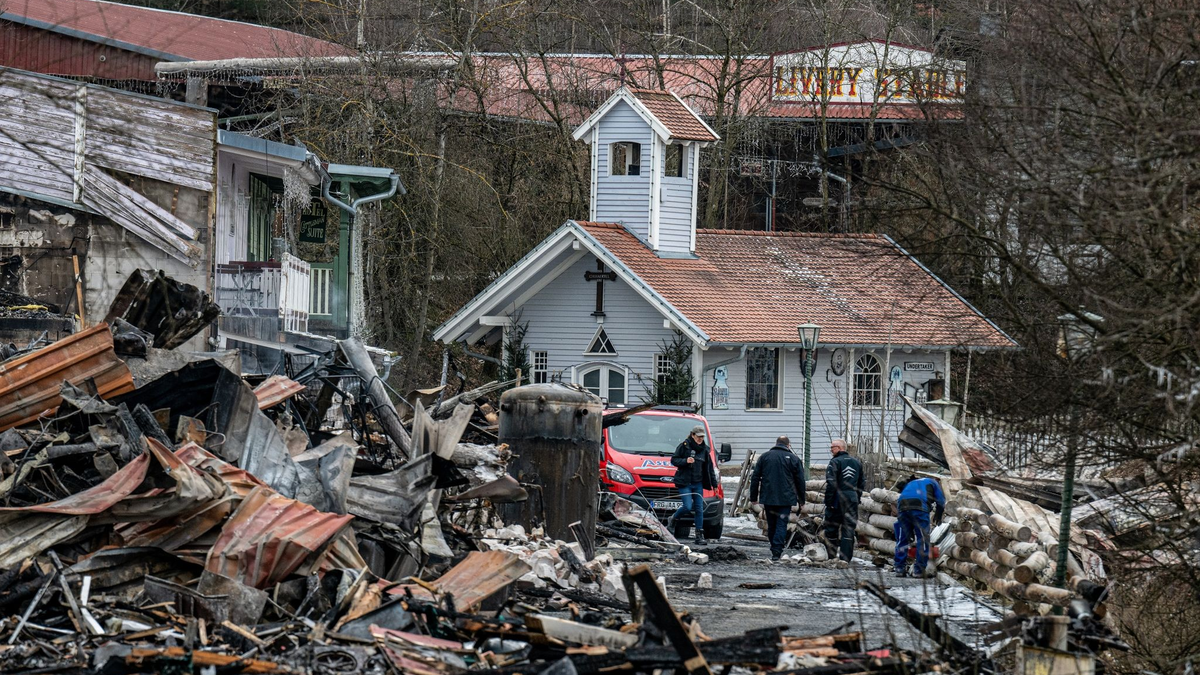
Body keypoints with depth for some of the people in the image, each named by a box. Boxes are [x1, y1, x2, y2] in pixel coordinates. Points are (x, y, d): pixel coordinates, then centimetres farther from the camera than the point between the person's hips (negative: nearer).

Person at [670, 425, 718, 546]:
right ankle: (673, 519, 15)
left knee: (699, 509, 0)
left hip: (698, 483, 5)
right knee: (688, 506, -15)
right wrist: (685, 461, -21)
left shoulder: (705, 449, 10)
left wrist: (714, 484, 15)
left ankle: (699, 536, 3)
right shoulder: (684, 446, -3)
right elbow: (674, 460, -3)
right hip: (684, 482, -5)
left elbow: (710, 468, 15)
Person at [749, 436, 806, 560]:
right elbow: (800, 481, 3)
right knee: (781, 524, -3)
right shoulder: (793, 459, 2)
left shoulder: (764, 457, 8)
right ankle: (777, 551, -13)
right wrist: (801, 500, 12)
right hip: (785, 498, -2)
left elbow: (755, 478, 7)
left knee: (771, 525, 13)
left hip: (768, 498, 2)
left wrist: (753, 497, 12)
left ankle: (775, 550, 20)